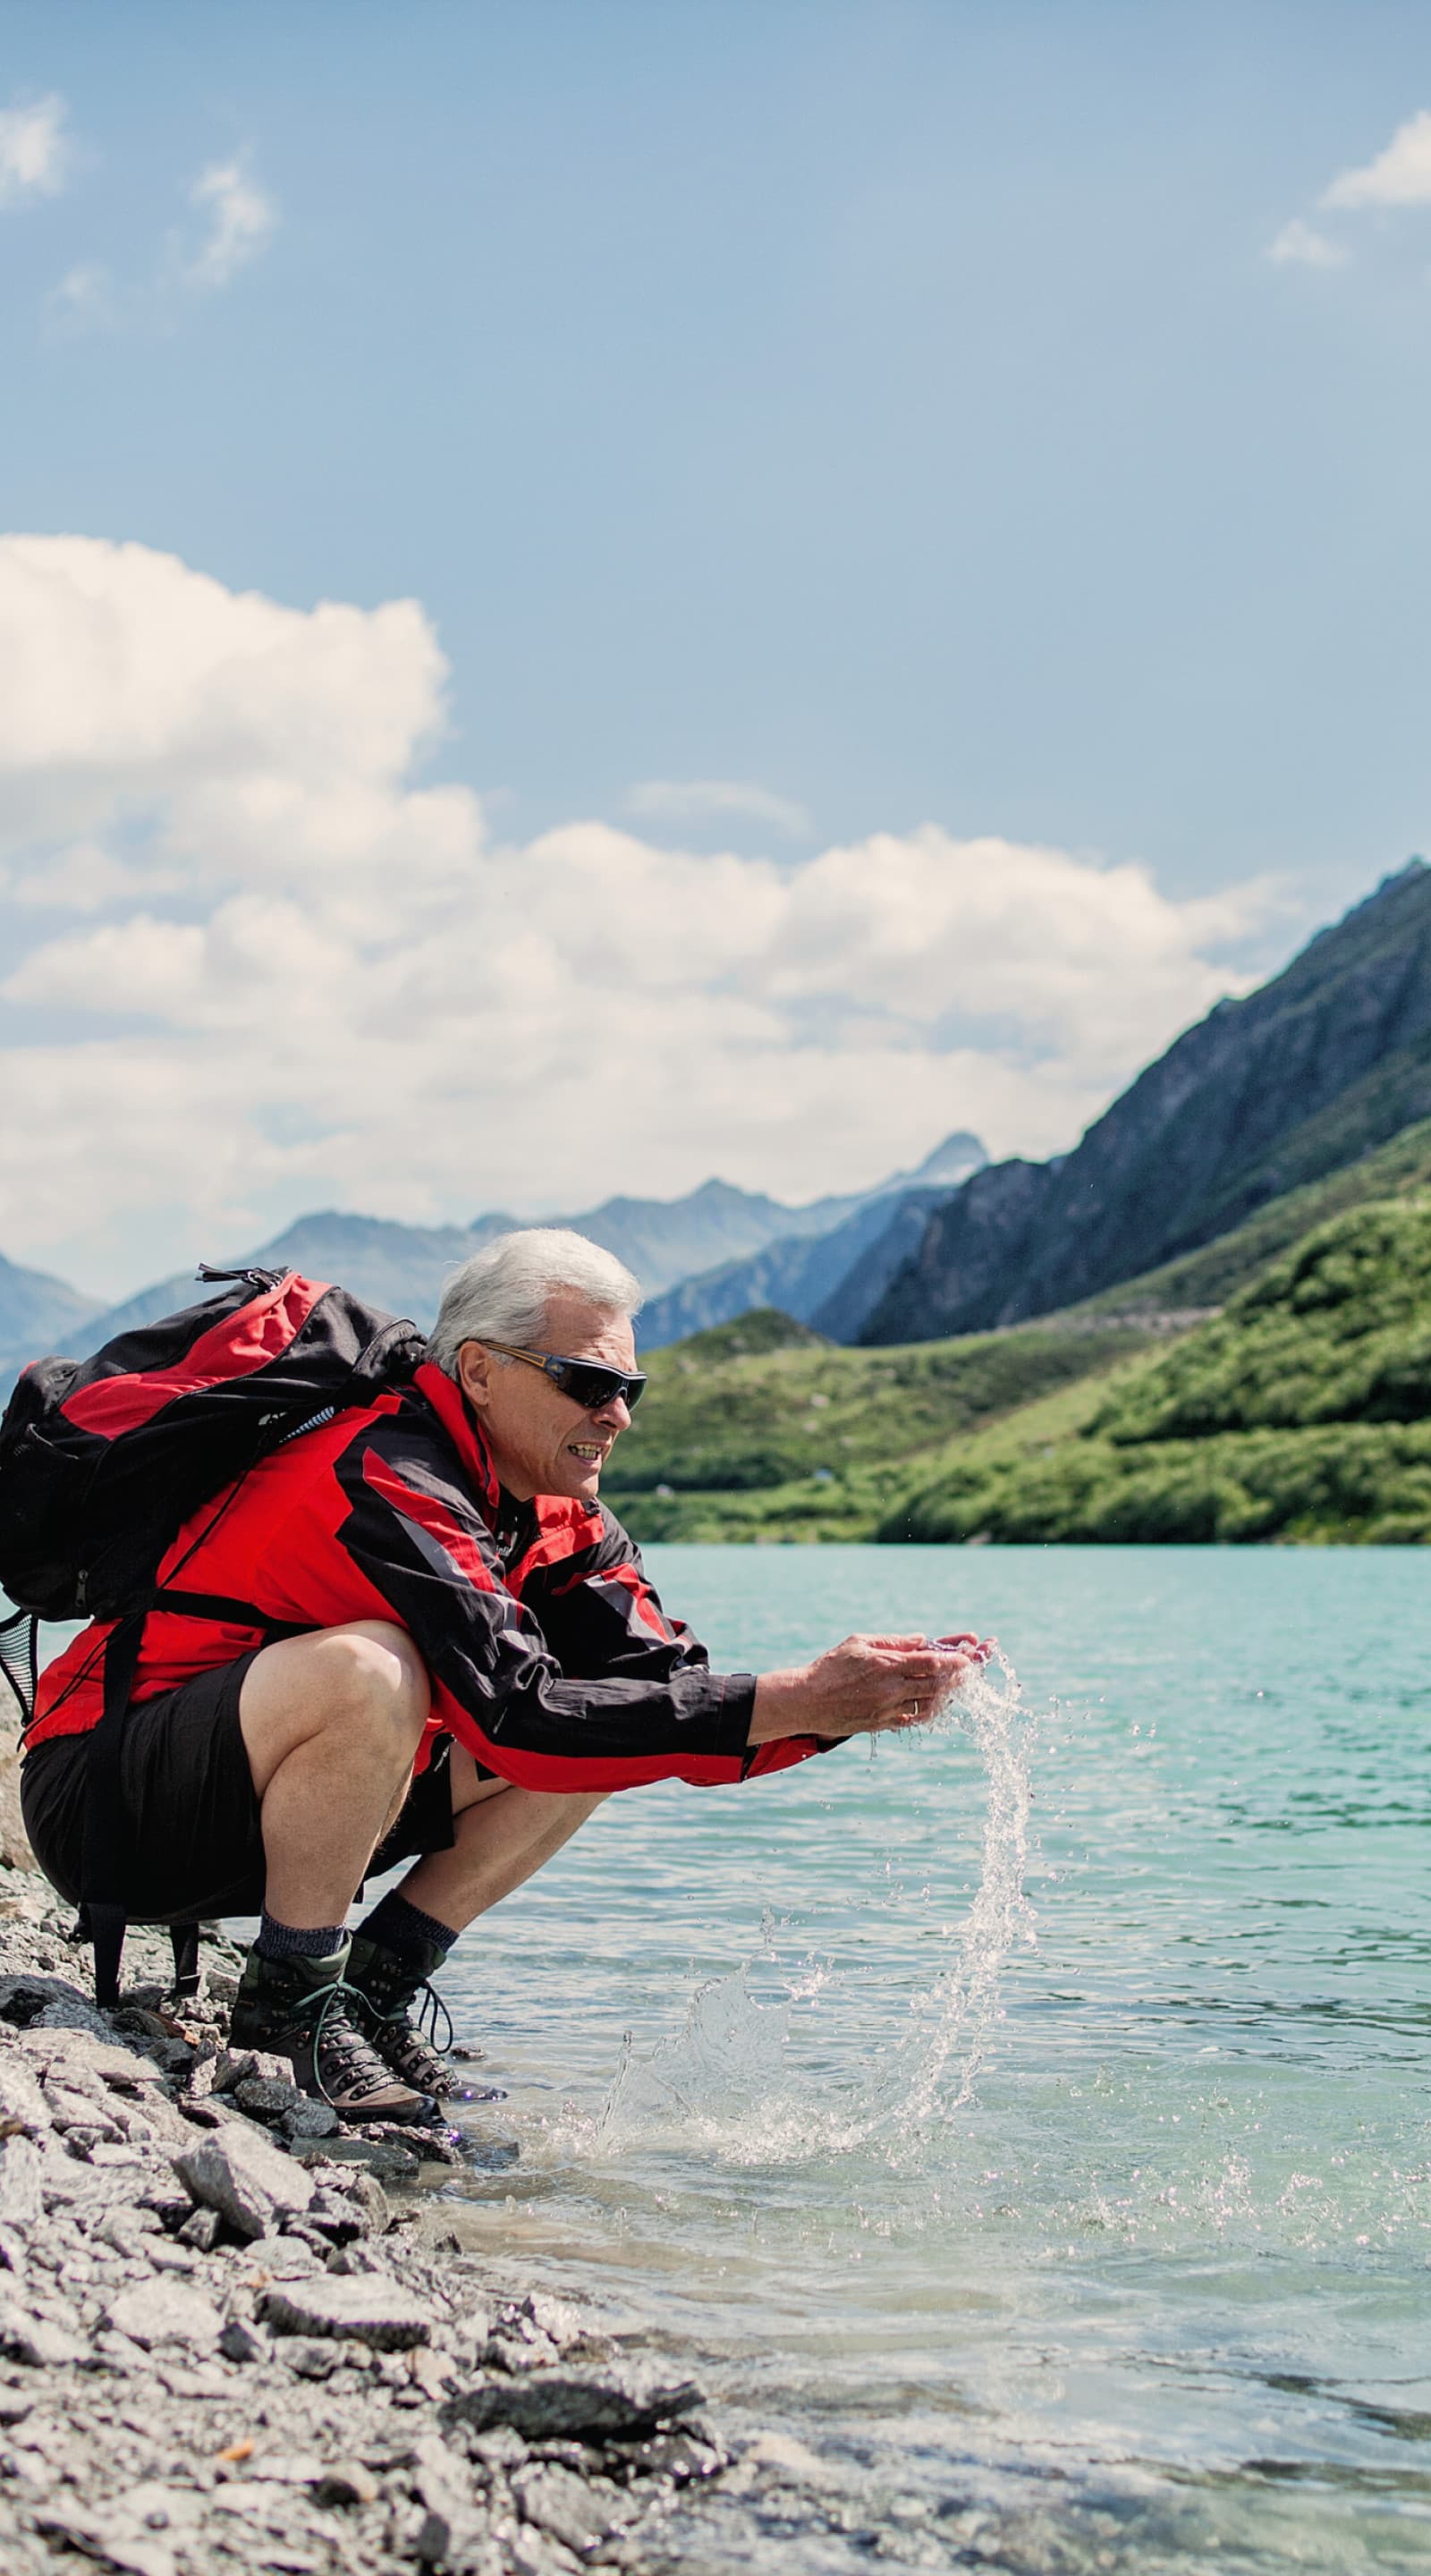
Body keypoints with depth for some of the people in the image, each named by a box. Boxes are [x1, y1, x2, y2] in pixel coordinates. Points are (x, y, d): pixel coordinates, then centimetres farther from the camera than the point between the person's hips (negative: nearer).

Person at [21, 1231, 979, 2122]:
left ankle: (377, 1987, 2)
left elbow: (670, 1685, -8)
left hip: (246, 1803, 9)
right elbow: (520, 1713, -35)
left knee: (605, 1718, -1)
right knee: (368, 1671, -37)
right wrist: (791, 1702, -35)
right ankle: (291, 2001, -16)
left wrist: (846, 1698, -24)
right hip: (103, 1803, -9)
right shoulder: (387, 1482, -26)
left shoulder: (560, 1524, 2)